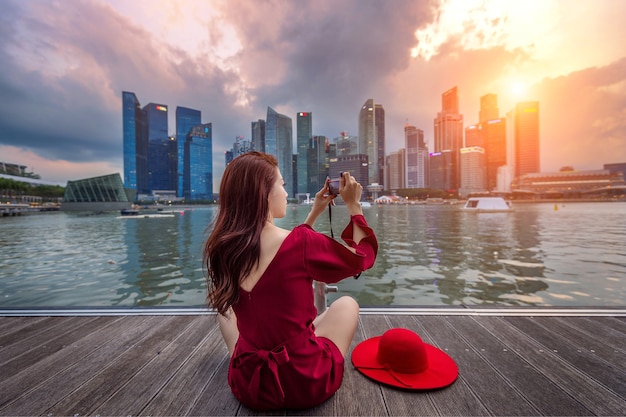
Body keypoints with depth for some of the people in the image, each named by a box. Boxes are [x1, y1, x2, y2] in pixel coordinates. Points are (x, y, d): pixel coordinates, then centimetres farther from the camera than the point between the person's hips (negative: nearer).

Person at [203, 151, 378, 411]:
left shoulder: (221, 248, -9)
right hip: (307, 382, -3)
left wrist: (315, 212, 10)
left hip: (248, 384, 4)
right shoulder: (302, 243, -26)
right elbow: (363, 257, -7)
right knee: (346, 304, 22)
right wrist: (354, 205, 1)